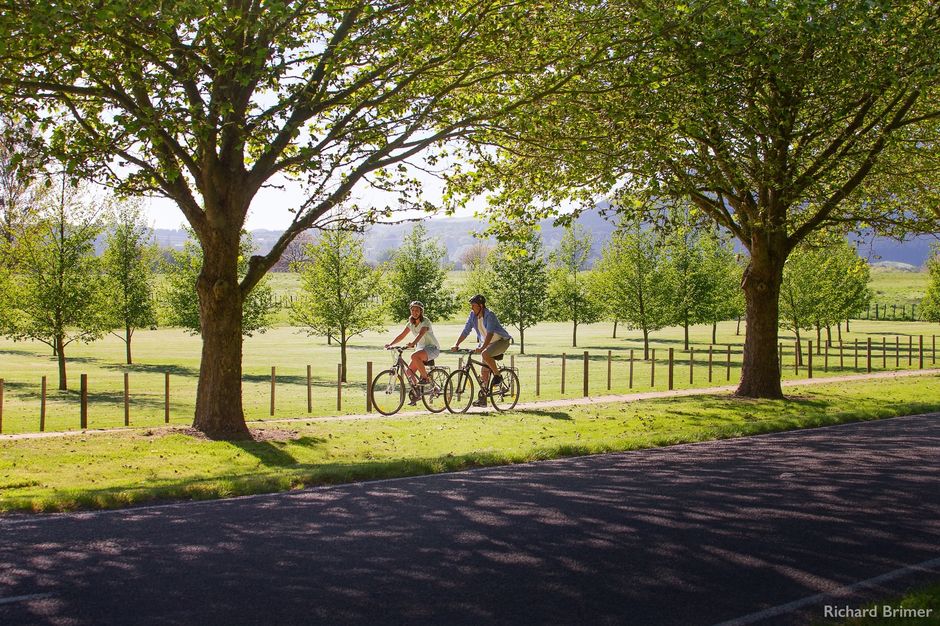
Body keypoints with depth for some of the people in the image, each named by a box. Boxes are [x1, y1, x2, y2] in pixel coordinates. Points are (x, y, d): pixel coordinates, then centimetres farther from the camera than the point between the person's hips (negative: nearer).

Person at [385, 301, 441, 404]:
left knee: (414, 356, -36)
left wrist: (413, 343, -51)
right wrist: (390, 344, -13)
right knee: (409, 370, -6)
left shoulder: (425, 322, -15)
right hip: (421, 348, 7)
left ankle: (425, 378, -19)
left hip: (432, 348, -7)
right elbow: (401, 335, 2)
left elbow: (421, 334, -33)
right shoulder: (411, 323, 6)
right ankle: (415, 394, 9)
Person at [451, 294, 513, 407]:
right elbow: (466, 331, -4)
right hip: (488, 343, 7)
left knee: (485, 354, -34)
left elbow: (490, 333, -36)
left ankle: (497, 376, -14)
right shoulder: (473, 315, -5)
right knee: (485, 371, 3)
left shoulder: (490, 315, -25)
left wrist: (482, 348, -47)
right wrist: (456, 345, -16)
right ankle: (482, 398, 7)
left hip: (501, 341, -7)